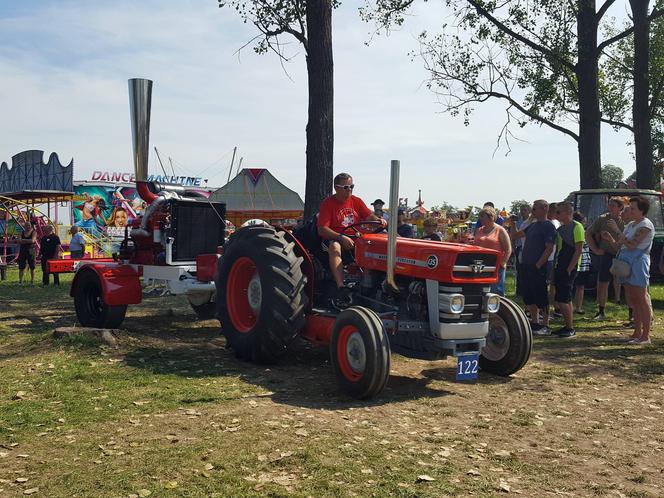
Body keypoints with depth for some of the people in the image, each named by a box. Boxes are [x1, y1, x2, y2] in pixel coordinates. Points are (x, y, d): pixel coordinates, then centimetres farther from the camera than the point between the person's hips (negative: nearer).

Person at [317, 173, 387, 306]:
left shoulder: (356, 201, 14)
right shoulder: (328, 203, -3)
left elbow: (369, 216, 9)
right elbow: (322, 230, -12)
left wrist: (379, 220, -16)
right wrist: (341, 237, -25)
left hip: (356, 239, 4)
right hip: (334, 239, -4)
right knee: (335, 248, -38)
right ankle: (340, 288, -47)